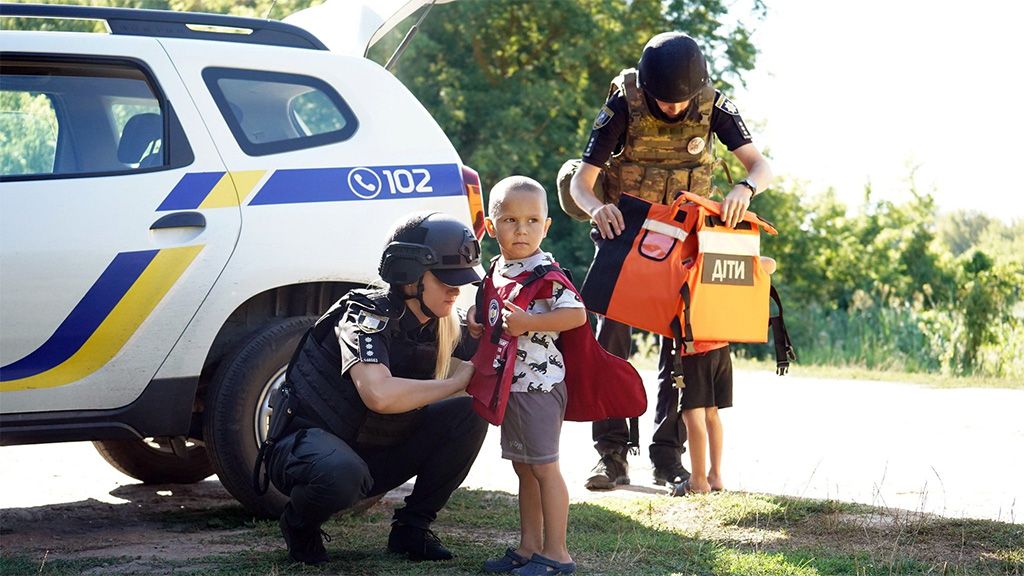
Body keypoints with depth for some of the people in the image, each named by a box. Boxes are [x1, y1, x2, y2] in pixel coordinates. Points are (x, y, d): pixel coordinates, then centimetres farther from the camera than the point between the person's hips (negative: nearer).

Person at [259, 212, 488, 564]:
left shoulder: (442, 327, 0)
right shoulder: (368, 315, -23)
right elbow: (379, 394, -40)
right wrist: (457, 381, -28)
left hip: (375, 453, 7)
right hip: (309, 440, -7)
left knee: (470, 413, -8)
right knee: (342, 474, -42)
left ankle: (411, 528, 1)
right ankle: (300, 523, -6)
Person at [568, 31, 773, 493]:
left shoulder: (713, 108, -13)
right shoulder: (623, 107, -18)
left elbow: (760, 165, -17)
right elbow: (581, 182, -19)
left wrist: (745, 188, -41)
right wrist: (597, 208, -42)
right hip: (623, 231, -1)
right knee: (611, 338, -7)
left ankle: (668, 454, 4)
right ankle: (612, 454, -4)